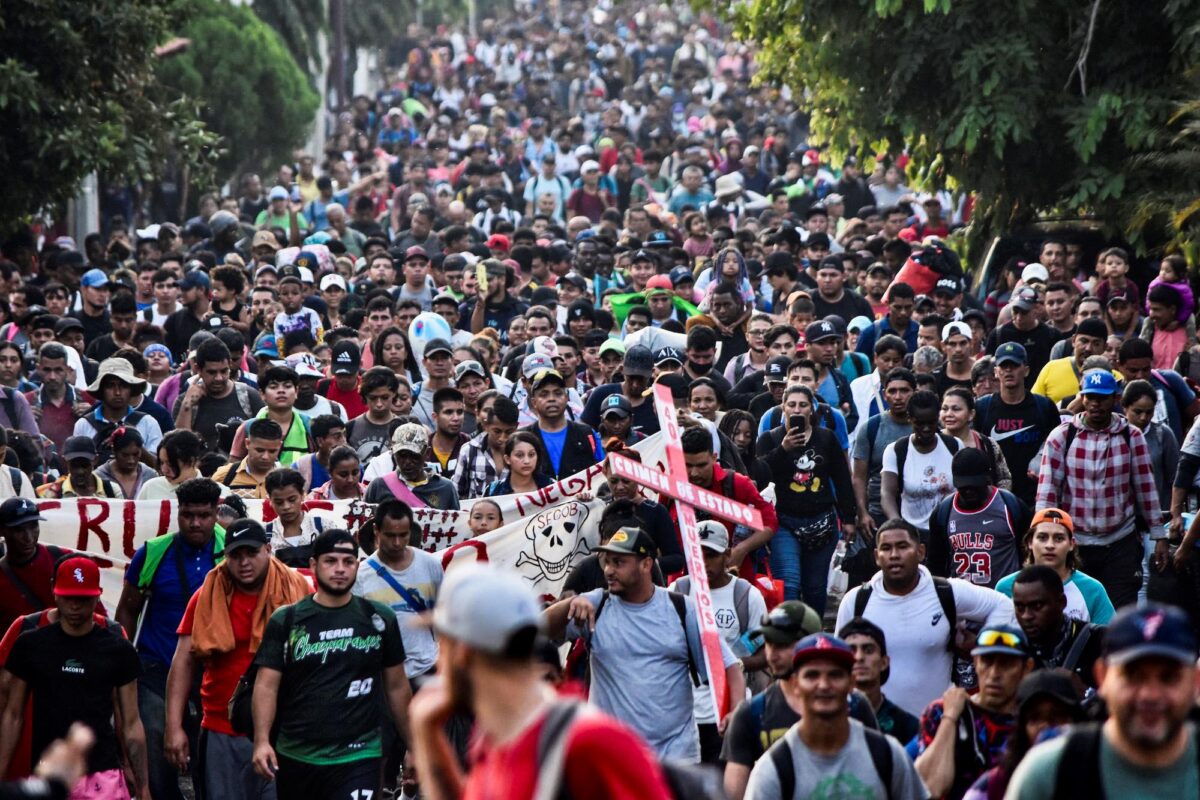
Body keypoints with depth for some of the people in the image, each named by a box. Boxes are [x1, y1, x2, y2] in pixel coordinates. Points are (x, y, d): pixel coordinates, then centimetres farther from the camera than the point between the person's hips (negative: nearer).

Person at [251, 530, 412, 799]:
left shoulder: (379, 620, 4)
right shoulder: (285, 622, 1)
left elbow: (397, 687, 11)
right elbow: (267, 685, -4)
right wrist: (262, 741, -18)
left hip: (358, 757, -1)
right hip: (295, 757, 2)